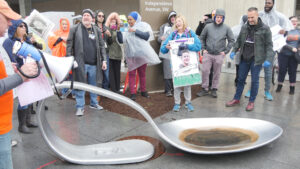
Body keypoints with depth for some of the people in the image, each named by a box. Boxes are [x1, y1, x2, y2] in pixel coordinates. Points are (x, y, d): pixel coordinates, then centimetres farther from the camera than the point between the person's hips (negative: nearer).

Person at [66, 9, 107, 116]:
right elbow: (69, 45, 0)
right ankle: (80, 107, 11)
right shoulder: (75, 29, 1)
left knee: (94, 85, 12)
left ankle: (94, 103, 28)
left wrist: (103, 60, 4)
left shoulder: (97, 30, 9)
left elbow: (101, 46, 10)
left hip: (94, 64, 3)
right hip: (80, 63, -3)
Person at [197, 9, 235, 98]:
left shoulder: (226, 28, 0)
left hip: (219, 55, 0)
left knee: (217, 73, 7)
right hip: (208, 54, 1)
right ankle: (205, 89, 12)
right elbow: (202, 38, 11)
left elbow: (231, 40, 6)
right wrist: (203, 48, 3)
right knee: (205, 71, -1)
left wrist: (225, 51, -1)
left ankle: (214, 89, 21)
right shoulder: (208, 27, 1)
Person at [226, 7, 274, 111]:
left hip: (256, 60, -4)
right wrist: (234, 51, 0)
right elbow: (239, 41, 15)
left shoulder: (265, 29, -7)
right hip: (244, 58, 4)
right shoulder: (244, 27, 6)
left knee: (254, 81, 4)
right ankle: (236, 99, 24)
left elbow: (269, 45, -7)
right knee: (241, 79, 12)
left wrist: (268, 59, -17)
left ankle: (251, 102, 18)